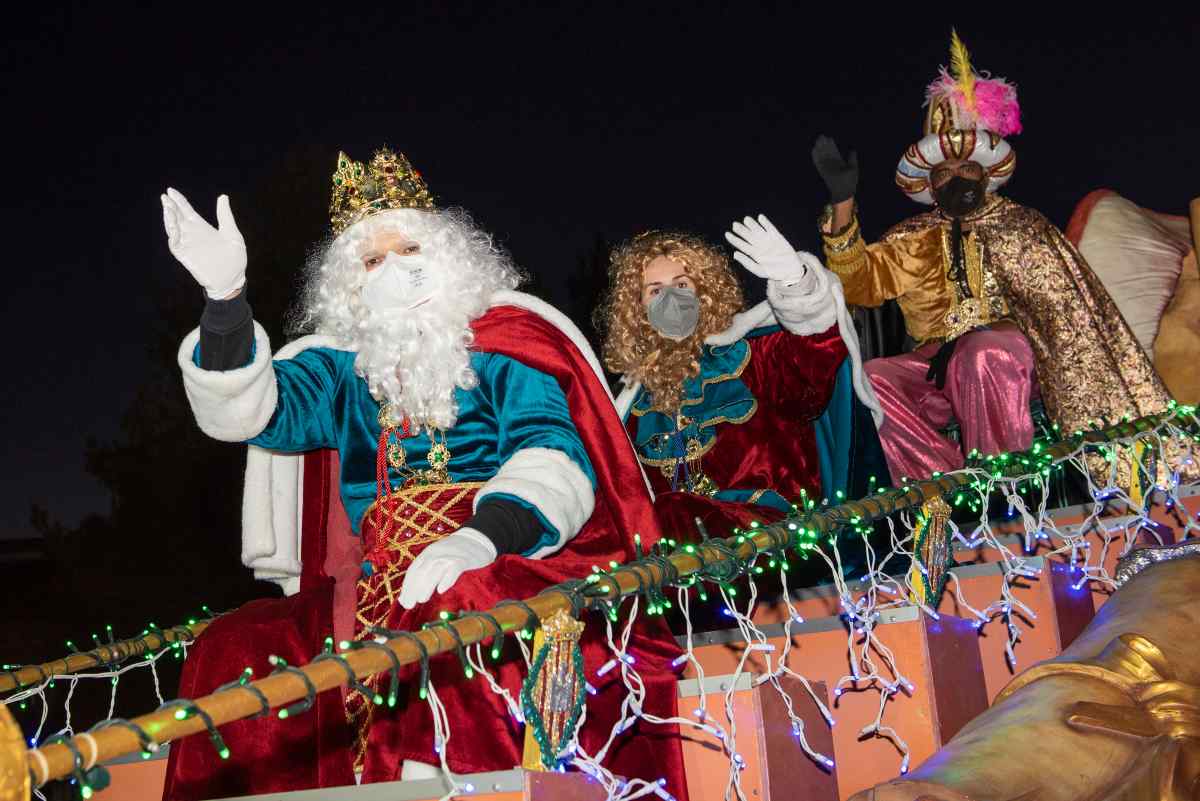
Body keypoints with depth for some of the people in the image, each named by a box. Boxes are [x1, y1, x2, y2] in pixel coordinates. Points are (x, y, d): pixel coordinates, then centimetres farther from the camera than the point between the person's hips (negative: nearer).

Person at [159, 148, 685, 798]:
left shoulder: (498, 342, 7)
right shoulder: (341, 367, 19)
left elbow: (554, 452, -8)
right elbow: (248, 412, 4)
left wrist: (486, 533, -27)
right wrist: (226, 295, -10)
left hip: (508, 563, -4)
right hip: (379, 586, 4)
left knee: (450, 606, -36)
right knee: (232, 648, -15)